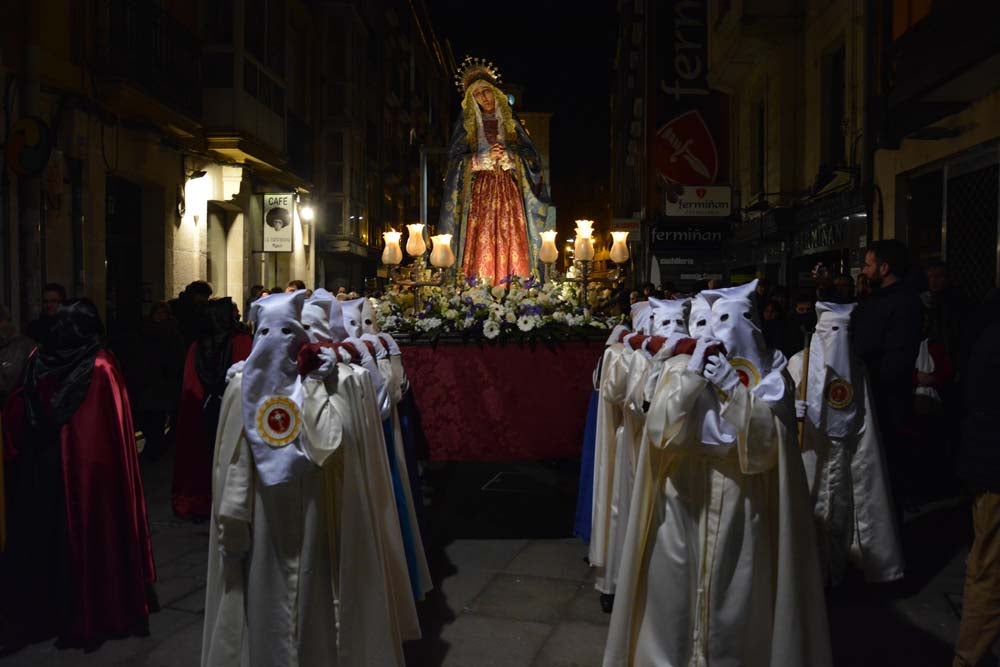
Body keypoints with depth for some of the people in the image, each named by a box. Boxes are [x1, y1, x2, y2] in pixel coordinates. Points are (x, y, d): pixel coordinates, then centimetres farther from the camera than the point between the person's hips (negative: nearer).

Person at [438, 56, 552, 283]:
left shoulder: (510, 122, 13)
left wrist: (508, 156, -9)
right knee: (481, 242, -11)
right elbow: (456, 159, 2)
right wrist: (485, 158, -9)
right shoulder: (467, 124, 11)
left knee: (510, 240, -8)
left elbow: (531, 156, 9)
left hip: (509, 190, 1)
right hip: (479, 190, -1)